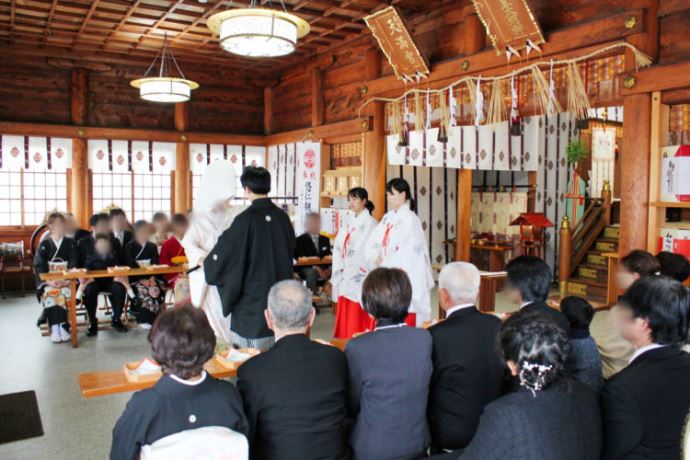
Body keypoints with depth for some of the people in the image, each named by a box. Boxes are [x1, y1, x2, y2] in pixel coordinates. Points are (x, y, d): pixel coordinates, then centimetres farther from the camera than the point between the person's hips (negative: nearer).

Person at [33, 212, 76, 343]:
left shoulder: (71, 243, 12)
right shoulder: (44, 245, 12)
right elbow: (38, 267, 3)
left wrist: (67, 279, -13)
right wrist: (49, 280, -14)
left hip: (67, 281, 0)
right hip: (48, 281, 0)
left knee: (64, 293, -34)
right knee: (50, 293, -33)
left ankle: (62, 327, -35)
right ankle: (55, 329, -36)